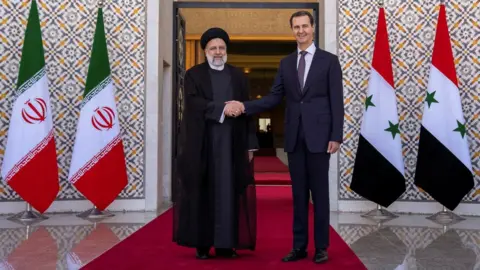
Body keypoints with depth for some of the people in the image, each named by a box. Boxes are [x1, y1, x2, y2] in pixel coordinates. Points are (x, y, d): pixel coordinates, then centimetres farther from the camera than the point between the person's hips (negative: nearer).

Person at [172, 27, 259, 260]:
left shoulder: (239, 77, 14)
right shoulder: (194, 74, 6)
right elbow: (194, 103, -12)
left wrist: (250, 144, 3)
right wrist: (222, 108, -22)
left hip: (231, 144, 2)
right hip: (201, 144, -2)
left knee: (229, 192, 1)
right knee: (202, 192, 1)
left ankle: (226, 243, 8)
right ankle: (201, 243, 8)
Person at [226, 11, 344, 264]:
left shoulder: (329, 60, 0)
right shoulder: (286, 63, 12)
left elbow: (336, 101, -4)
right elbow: (274, 98, 8)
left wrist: (336, 136, -10)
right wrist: (245, 106, -6)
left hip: (318, 136, -4)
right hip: (294, 137, 4)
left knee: (319, 192, 2)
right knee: (298, 193, 8)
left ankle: (321, 247, 13)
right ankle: (299, 245, 16)